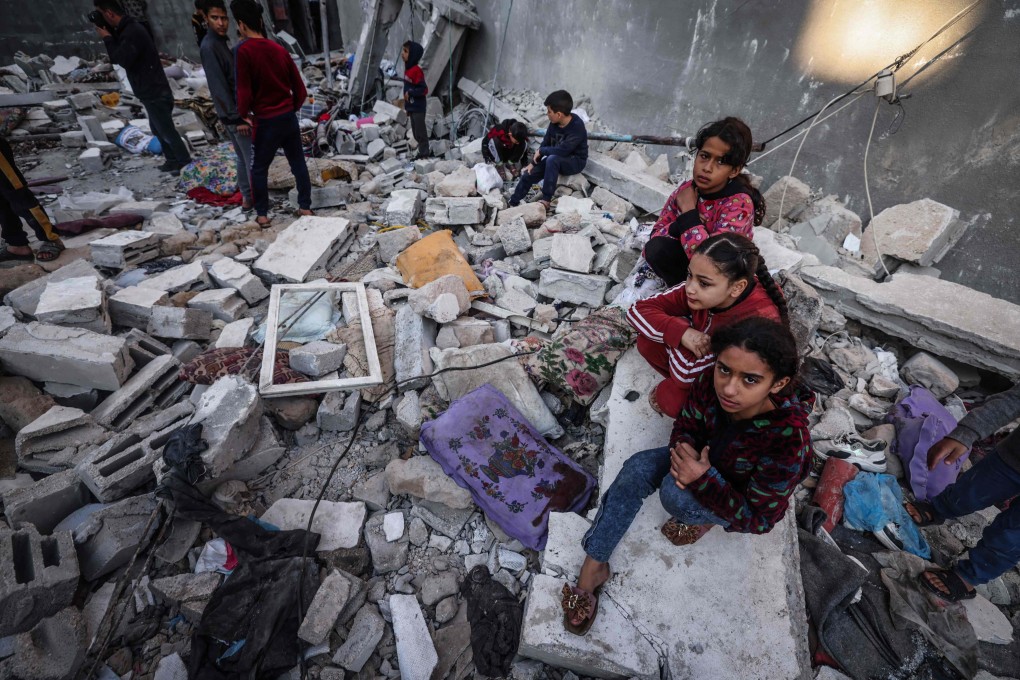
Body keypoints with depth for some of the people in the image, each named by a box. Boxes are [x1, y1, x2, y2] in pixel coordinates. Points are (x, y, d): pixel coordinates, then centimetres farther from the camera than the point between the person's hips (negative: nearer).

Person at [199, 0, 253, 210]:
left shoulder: (224, 40, 13)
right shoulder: (209, 46, -16)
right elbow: (219, 88, -20)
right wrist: (237, 118, -22)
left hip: (238, 111, 9)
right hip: (233, 115, -9)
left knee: (244, 157, 15)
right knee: (254, 159, -5)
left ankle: (247, 196, 24)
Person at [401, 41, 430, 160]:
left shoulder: (416, 70, -16)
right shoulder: (408, 69, 12)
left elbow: (424, 89, -21)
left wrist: (410, 93, -21)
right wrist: (407, 106, 20)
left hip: (418, 107, -9)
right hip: (411, 107, 9)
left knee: (420, 131, -3)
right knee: (416, 132, 14)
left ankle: (424, 153, 6)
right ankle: (424, 151, 24)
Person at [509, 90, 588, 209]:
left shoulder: (577, 126, -28)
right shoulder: (554, 123, -6)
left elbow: (562, 150, -35)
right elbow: (545, 143, 5)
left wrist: (541, 151, -21)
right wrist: (533, 163, 0)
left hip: (575, 161, -7)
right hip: (557, 159, 7)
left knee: (552, 159, -38)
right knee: (528, 174, -4)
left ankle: (546, 200, -30)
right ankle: (512, 204, 13)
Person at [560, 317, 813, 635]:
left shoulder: (788, 440, -38)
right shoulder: (711, 382, -27)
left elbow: (757, 516, -25)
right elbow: (686, 426, -8)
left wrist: (703, 478, -37)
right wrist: (685, 451, -29)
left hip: (751, 508, -4)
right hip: (705, 457, 5)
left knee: (675, 493, -31)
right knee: (637, 469, -18)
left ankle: (708, 520, 6)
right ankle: (592, 567, -7)